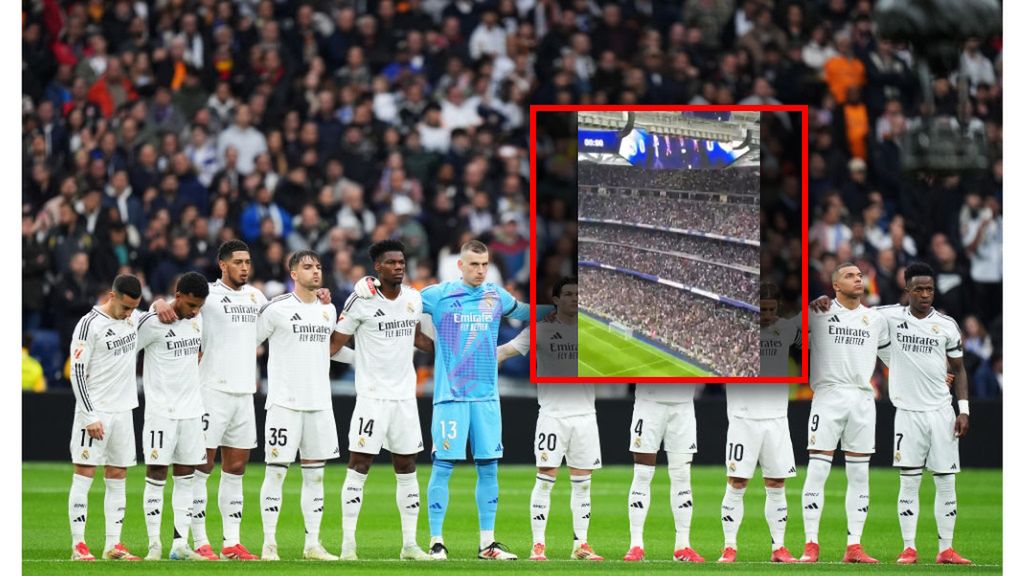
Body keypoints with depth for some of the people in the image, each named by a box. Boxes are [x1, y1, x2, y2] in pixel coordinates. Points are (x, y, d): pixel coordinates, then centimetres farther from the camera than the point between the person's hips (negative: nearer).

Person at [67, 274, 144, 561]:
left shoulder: (134, 319, 8)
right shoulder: (89, 324, -11)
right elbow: (77, 372, -13)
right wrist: (90, 417, -17)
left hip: (123, 411, 7)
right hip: (95, 412, -7)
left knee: (117, 478, 6)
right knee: (84, 475, -6)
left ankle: (113, 545, 9)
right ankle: (78, 546, -6)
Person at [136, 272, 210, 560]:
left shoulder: (197, 320, 8)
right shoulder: (153, 322, -12)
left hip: (191, 410, 6)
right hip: (161, 411, -6)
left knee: (185, 477, 5)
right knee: (156, 475, -4)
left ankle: (180, 544, 7)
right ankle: (154, 545, 0)